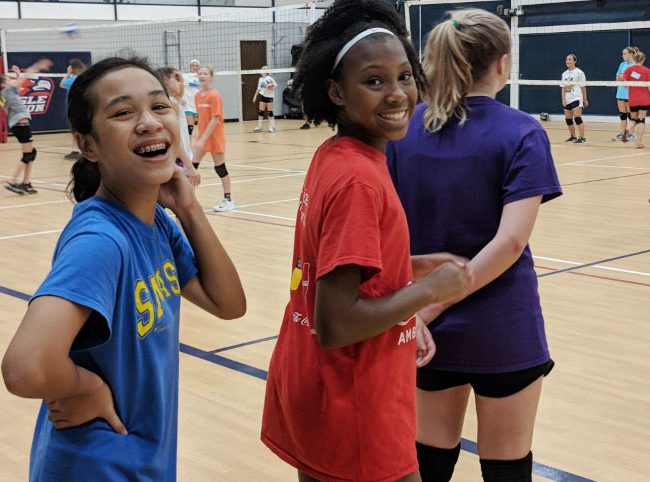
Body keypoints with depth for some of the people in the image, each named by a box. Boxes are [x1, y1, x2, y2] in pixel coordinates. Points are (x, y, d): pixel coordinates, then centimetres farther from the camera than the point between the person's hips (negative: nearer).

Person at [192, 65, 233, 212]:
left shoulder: (214, 95, -15)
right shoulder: (197, 95, 5)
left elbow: (215, 119, -19)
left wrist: (203, 139, -22)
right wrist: (201, 137, 8)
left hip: (215, 136, -7)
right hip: (202, 135, 7)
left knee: (220, 167, 3)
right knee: (192, 165, 0)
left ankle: (228, 200, 15)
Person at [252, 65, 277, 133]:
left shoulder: (269, 78, -8)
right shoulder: (260, 79, 10)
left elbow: (275, 86, -8)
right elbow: (258, 88, 18)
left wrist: (271, 87, -26)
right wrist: (255, 96, 15)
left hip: (269, 96, -6)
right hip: (263, 96, 6)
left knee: (270, 112, -4)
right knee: (260, 112, 4)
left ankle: (272, 127, 3)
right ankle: (259, 127, 9)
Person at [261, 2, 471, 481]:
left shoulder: (333, 155, 2)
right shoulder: (359, 179, -24)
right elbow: (334, 325, -27)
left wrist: (413, 264, 4)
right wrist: (429, 288, -17)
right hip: (348, 404, -8)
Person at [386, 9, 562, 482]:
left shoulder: (404, 127, 1)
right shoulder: (521, 133, -10)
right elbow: (511, 240, -20)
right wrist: (433, 304, -16)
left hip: (430, 328, 4)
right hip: (501, 329, -3)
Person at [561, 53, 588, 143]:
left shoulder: (579, 72, -4)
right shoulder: (564, 74, 12)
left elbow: (583, 87, -2)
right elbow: (563, 88, 12)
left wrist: (585, 100, -1)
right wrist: (563, 99, 2)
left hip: (576, 99, -6)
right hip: (567, 100, 7)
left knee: (577, 118, -15)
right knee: (568, 119, 10)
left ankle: (582, 138, -14)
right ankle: (573, 137, 24)